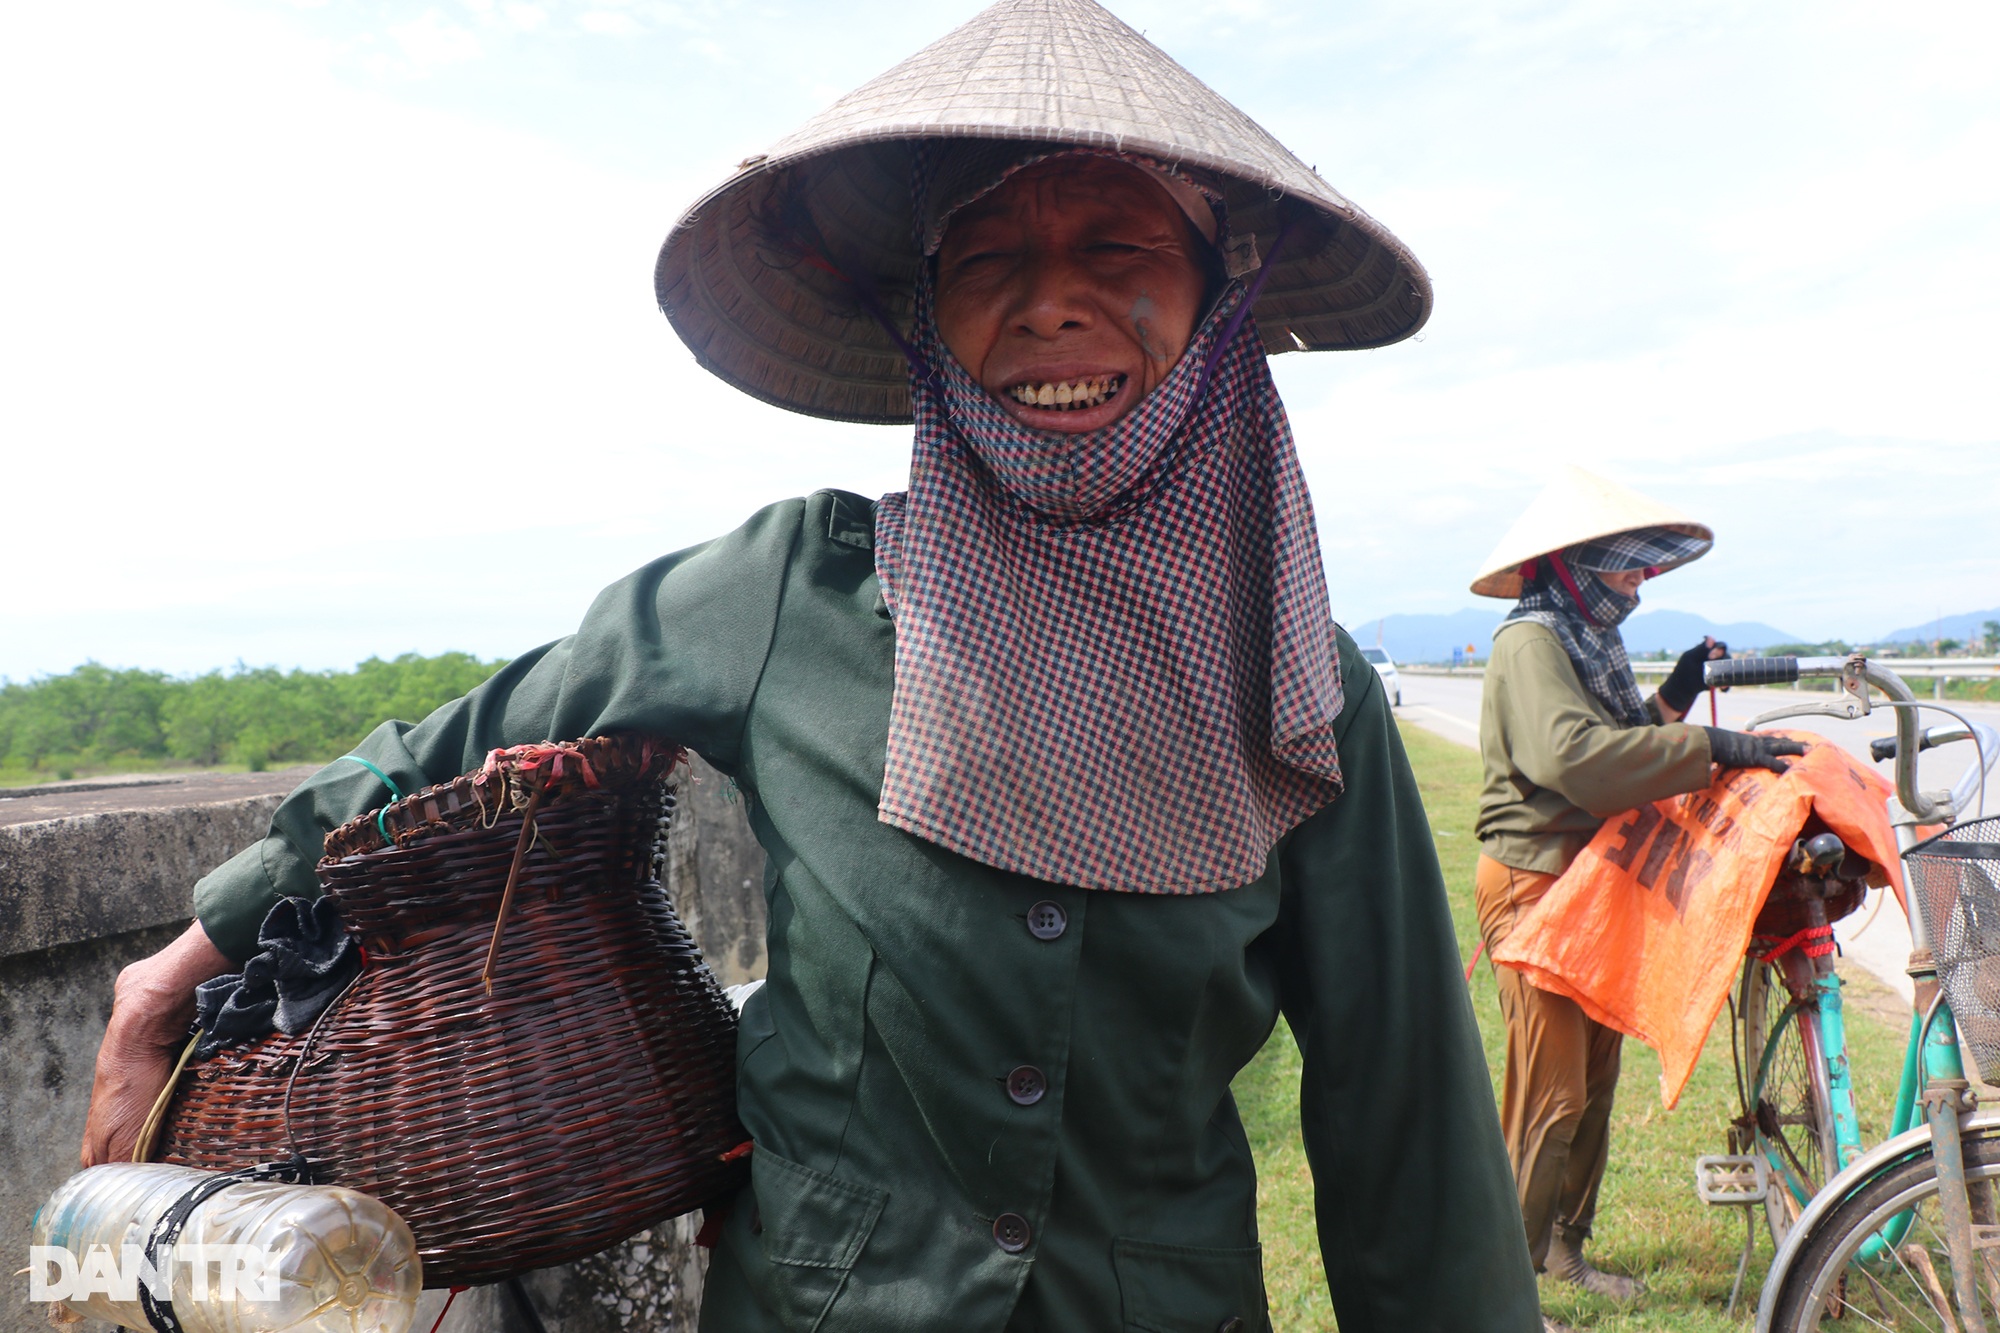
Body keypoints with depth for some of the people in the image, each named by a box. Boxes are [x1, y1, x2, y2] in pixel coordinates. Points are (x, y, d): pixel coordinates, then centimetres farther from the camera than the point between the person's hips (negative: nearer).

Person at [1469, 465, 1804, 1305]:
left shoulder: (1585, 639, 18)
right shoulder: (1530, 642, -16)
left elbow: (1616, 747, 15)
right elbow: (1574, 754, -32)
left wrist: (1671, 697, 3)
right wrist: (1711, 747, -31)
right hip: (1536, 883, -10)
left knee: (1594, 1078, 15)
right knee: (1549, 1093, -7)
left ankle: (1563, 1249, 29)